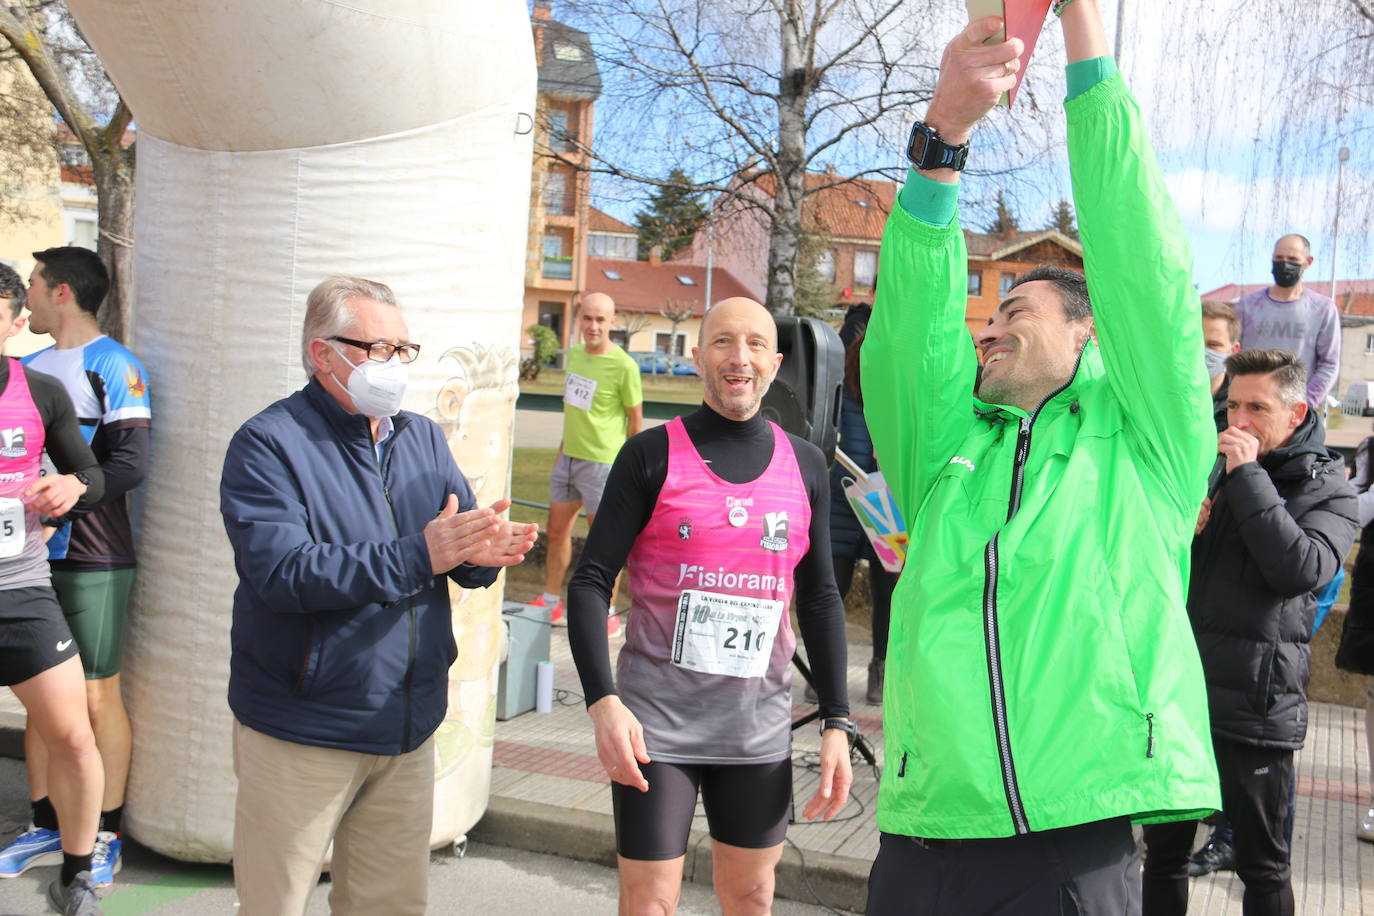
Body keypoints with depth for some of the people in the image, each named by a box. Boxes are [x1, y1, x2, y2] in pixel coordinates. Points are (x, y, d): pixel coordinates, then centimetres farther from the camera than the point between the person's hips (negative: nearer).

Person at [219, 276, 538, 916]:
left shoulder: (423, 439, 10)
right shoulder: (268, 444, -10)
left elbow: (461, 553, 6)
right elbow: (281, 571, -25)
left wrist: (482, 555, -20)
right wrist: (418, 556, -31)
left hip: (407, 727, 6)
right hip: (301, 734, -5)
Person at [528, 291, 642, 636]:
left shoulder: (623, 366, -15)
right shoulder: (574, 354, 7)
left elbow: (635, 419, -8)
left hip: (602, 462, -7)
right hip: (569, 457, 7)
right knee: (557, 531, 15)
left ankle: (609, 614, 14)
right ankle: (550, 604, 28)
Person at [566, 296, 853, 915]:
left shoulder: (805, 465, 5)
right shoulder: (653, 455, -5)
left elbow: (819, 598, 11)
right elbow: (591, 581, -7)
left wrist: (836, 722, 6)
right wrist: (602, 701, -20)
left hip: (759, 726, 3)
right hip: (656, 723, -3)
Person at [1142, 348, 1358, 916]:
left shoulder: (1327, 491, -1)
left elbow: (1301, 569, -21)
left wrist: (1247, 476, -18)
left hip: (1256, 708, -4)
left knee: (1263, 865, 11)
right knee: (1164, 851, 15)